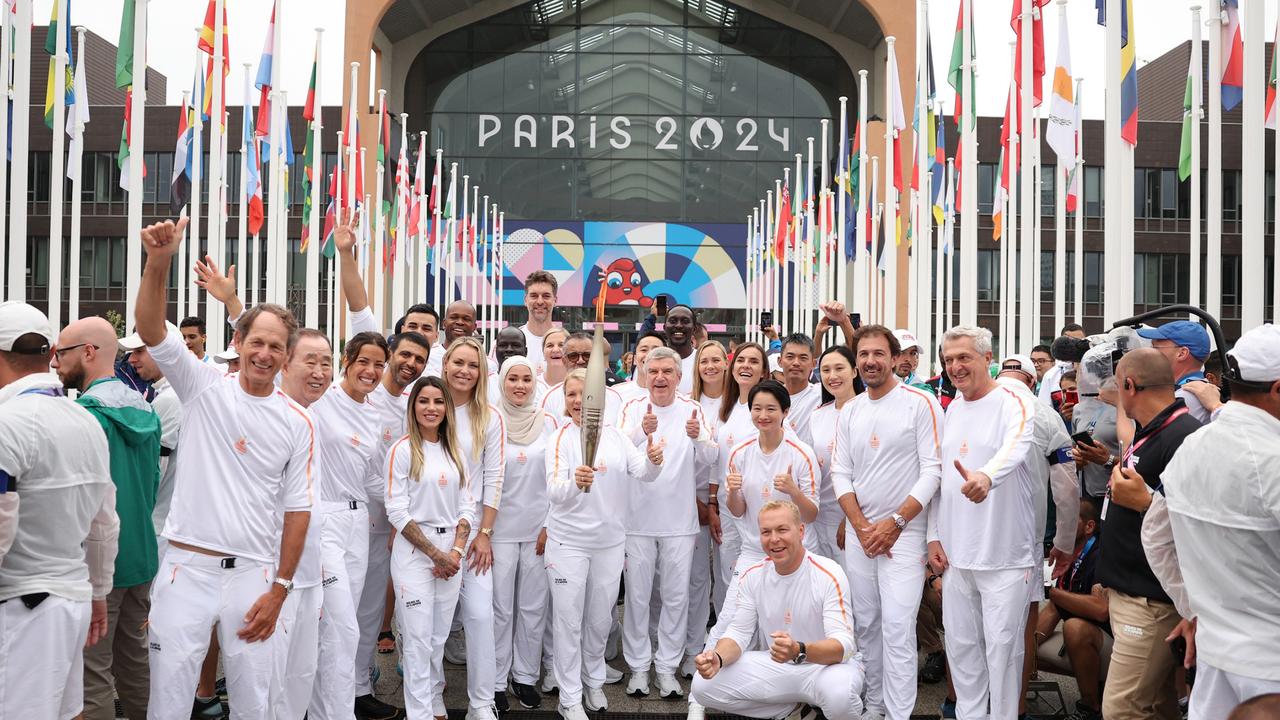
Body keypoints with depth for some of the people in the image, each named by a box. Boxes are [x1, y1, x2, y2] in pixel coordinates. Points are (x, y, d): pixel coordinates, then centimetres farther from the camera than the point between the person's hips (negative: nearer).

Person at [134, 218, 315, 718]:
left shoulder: (298, 423, 3)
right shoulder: (204, 387, 2)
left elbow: (297, 510, 5)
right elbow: (151, 330, -13)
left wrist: (279, 589, -1)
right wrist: (159, 263, -30)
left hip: (253, 574, 1)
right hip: (187, 567, -1)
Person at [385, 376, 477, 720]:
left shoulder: (456, 453, 11)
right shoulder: (403, 450, -5)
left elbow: (467, 506, 9)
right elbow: (397, 511, -9)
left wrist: (456, 551, -6)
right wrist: (435, 553, -11)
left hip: (451, 553, 5)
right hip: (414, 552, -4)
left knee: (439, 636, 11)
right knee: (418, 638, -3)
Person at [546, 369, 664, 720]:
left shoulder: (615, 435, 1)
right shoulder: (560, 439, -8)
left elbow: (642, 472, -11)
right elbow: (554, 490, -21)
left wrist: (653, 461, -34)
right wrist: (574, 483, -44)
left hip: (610, 542, 3)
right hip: (568, 542, -3)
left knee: (600, 619, 16)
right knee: (568, 621, 3)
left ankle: (593, 681, 37)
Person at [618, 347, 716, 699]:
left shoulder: (692, 409, 1)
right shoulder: (633, 409, -1)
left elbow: (708, 459, -7)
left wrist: (698, 438, -30)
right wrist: (642, 431, -36)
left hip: (679, 521, 1)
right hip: (638, 518, -1)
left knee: (676, 597, 6)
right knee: (637, 595, 7)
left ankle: (668, 667, 18)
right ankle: (638, 666, 18)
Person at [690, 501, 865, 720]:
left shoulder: (829, 575, -18)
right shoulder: (752, 577, -2)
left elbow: (843, 645, -25)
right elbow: (738, 633, 0)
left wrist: (799, 651, -47)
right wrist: (717, 658, -24)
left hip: (829, 664, -5)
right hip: (776, 666, 5)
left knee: (837, 693, -41)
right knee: (703, 685, -13)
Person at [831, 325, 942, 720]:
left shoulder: (921, 403, -7)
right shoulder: (850, 410, 9)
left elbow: (933, 470, -11)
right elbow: (840, 472, 8)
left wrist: (895, 522, -14)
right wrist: (861, 526, -4)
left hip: (903, 533, -5)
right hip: (858, 532, 5)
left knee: (897, 628, -9)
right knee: (865, 624, 11)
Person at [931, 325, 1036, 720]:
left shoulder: (1012, 403, -9)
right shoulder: (952, 409, 12)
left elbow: (1014, 450, -31)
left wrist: (986, 476, -52)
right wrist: (934, 536, 10)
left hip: (1005, 554, -6)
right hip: (956, 553, 6)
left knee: (1002, 646, 0)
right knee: (960, 643, 13)